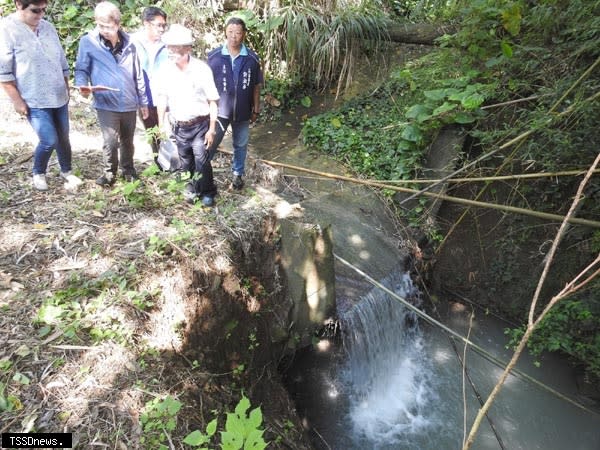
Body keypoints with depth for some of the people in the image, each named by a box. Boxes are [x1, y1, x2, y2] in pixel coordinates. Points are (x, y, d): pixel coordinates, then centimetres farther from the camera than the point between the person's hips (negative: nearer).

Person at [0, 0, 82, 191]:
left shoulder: (48, 27, 6)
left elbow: (62, 62, 15)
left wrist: (67, 89, 15)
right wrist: (17, 100, -15)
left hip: (59, 97, 6)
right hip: (34, 101, -5)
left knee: (63, 138, 12)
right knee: (49, 141, -8)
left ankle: (66, 171, 32)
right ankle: (38, 173, 19)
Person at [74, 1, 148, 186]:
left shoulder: (128, 44, 4)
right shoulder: (88, 42, -5)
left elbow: (138, 76, 9)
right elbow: (81, 69, 0)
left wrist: (143, 102, 10)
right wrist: (82, 85, -22)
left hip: (129, 103, 3)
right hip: (106, 104, -3)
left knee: (127, 140, 15)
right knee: (110, 141, -6)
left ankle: (128, 169, 34)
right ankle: (109, 173, 15)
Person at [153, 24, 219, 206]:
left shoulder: (202, 69, -14)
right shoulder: (165, 70, -4)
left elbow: (212, 101, -10)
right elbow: (162, 97, 9)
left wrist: (211, 129, -11)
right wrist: (162, 121, 5)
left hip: (200, 124, -3)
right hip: (179, 126, 4)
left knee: (202, 160, -7)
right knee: (186, 162, 14)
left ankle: (208, 192, 16)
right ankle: (192, 188, 36)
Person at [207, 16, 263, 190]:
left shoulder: (252, 58, -4)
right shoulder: (213, 56, -7)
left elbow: (256, 86, 3)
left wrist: (256, 110, 4)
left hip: (243, 111, 2)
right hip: (219, 110, -1)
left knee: (241, 145, 14)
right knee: (210, 144, 2)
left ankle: (238, 174, 33)